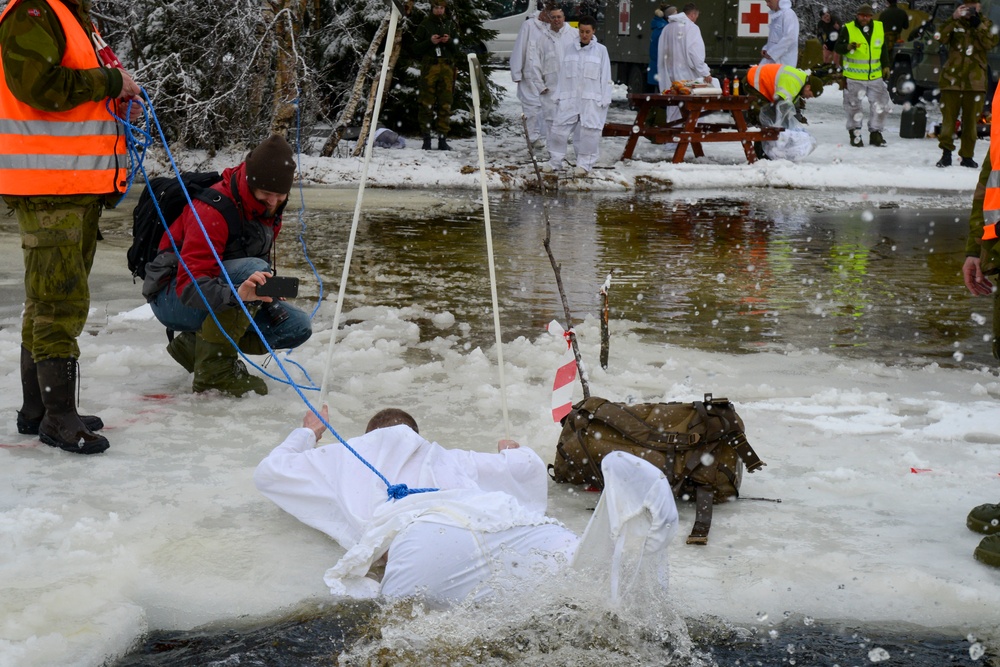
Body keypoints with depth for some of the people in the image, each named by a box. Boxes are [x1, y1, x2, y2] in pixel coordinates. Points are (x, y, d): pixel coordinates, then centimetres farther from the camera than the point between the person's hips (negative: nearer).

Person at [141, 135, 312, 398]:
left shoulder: (270, 208, 0)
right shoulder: (213, 210, -26)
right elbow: (190, 285, -34)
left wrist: (266, 298, -10)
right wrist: (237, 294, -52)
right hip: (173, 298, -8)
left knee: (298, 326, -7)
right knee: (252, 268, -34)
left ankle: (195, 344, 0)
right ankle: (214, 367, -25)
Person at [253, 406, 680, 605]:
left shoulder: (347, 456, 40)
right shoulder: (447, 458, 44)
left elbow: (268, 473, 51)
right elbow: (530, 468, 43)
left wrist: (307, 435, 71)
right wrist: (512, 452, 67)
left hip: (422, 537, -2)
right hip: (494, 517, 2)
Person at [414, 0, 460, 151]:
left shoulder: (450, 25, 14)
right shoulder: (425, 25, 7)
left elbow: (458, 48, 13)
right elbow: (416, 47, 4)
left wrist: (449, 41, -7)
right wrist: (430, 42, -12)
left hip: (447, 66, 2)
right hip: (429, 65, -2)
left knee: (445, 103, -1)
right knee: (427, 102, -6)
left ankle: (443, 139, 2)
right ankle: (426, 138, -2)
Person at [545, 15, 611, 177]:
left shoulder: (600, 50, 2)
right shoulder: (570, 50, 10)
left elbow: (605, 78, 1)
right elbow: (563, 75, 11)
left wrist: (605, 100, -4)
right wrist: (559, 96, 6)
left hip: (592, 100, -3)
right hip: (570, 99, 3)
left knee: (589, 133, -4)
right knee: (559, 129, 0)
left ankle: (584, 164, 6)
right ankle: (555, 161, 11)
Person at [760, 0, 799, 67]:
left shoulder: (788, 14, -14)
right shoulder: (775, 15, 14)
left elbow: (790, 38, -22)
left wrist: (771, 52, -19)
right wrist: (766, 49, 8)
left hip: (784, 62, -9)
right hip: (772, 61, 9)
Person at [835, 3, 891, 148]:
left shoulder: (879, 27, 7)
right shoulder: (848, 29, -6)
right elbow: (837, 47, -4)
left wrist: (885, 65, 12)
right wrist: (847, 47, -24)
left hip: (875, 76, 4)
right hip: (854, 77, -4)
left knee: (880, 105, 5)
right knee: (853, 106, 3)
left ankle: (875, 134, 17)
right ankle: (855, 134, 17)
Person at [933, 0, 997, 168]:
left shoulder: (986, 24, 10)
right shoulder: (955, 24, 7)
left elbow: (990, 42, -9)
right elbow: (942, 38, -12)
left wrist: (978, 24, -15)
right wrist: (953, 19, -20)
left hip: (975, 80, 1)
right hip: (952, 77, -1)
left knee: (971, 119, 5)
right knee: (949, 116, -5)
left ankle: (967, 156, 11)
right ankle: (946, 152, 1)